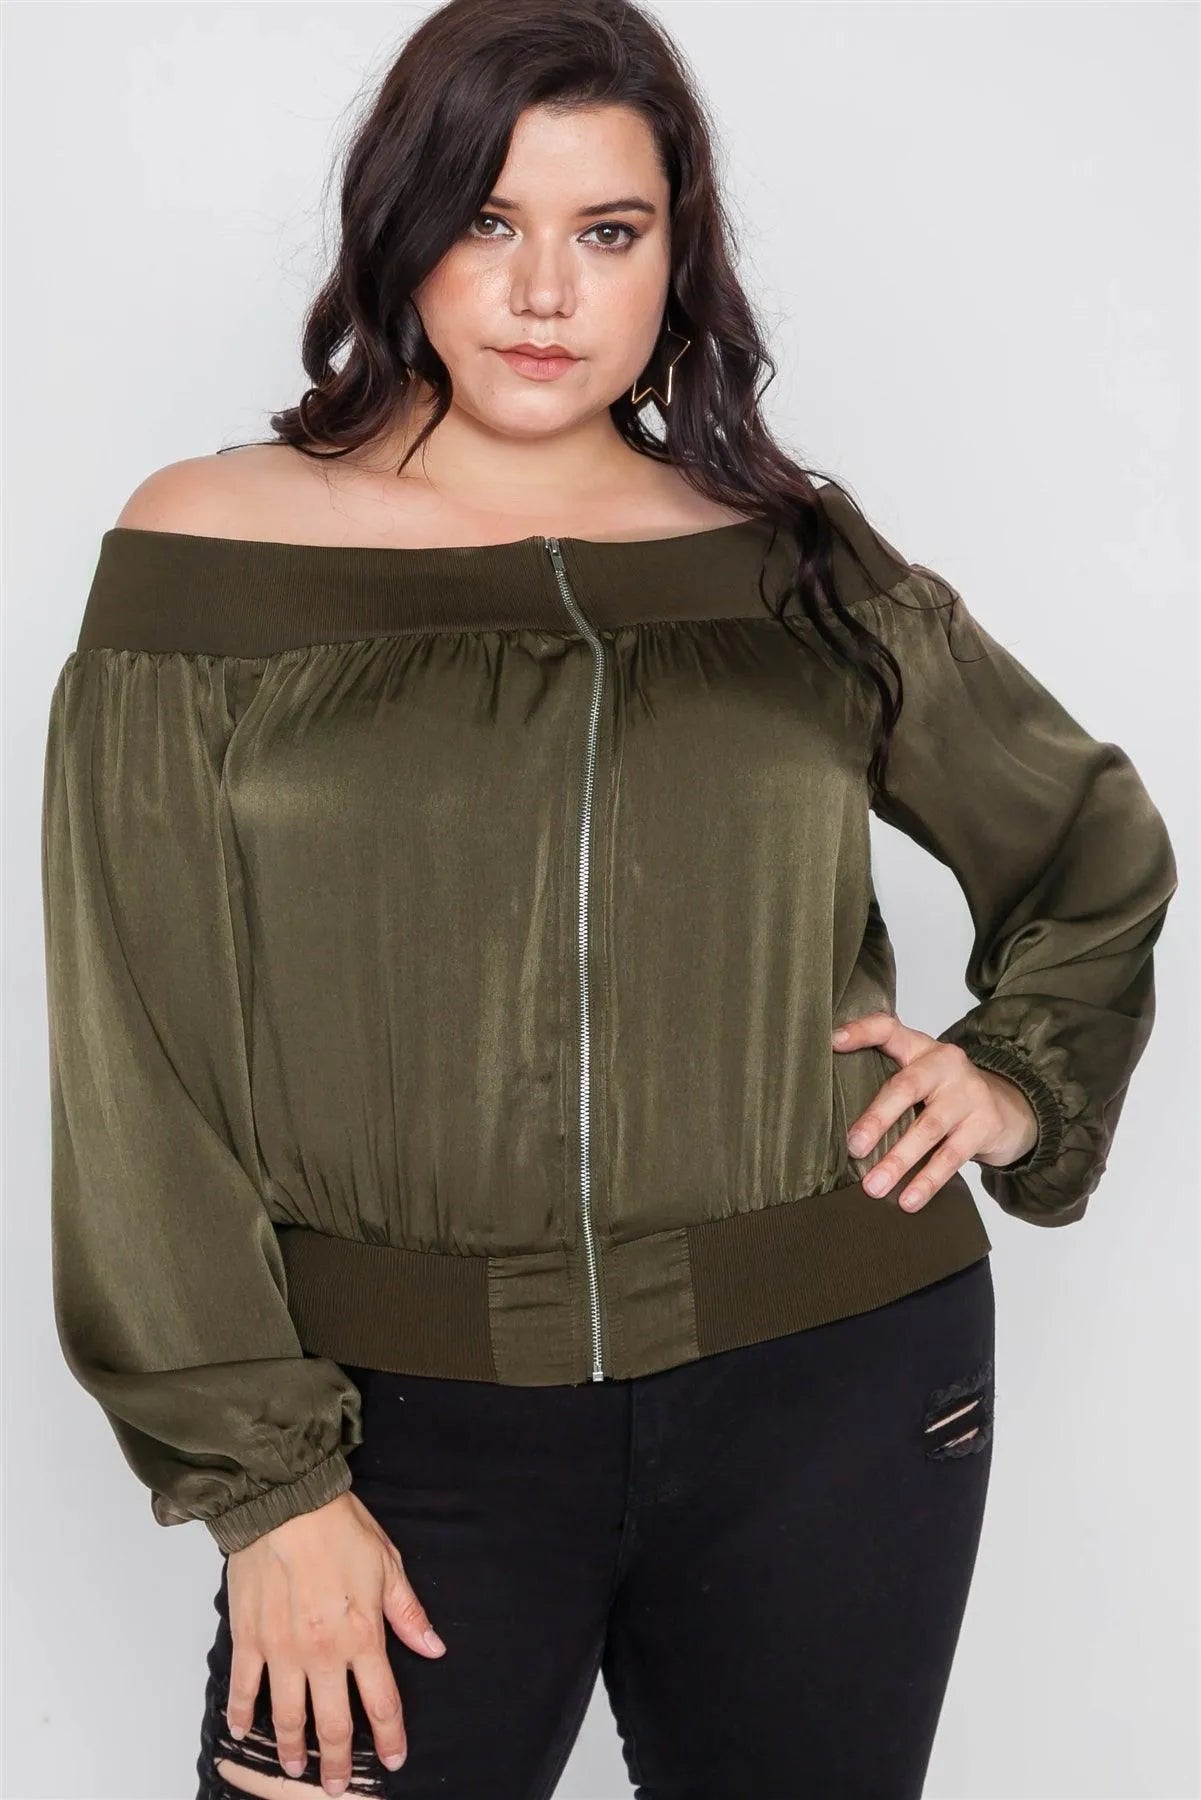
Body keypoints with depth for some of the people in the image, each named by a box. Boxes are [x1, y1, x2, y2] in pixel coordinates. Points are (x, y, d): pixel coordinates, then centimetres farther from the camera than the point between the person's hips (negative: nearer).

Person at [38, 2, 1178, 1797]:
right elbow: (139, 1075, -4)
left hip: (833, 1394, 2)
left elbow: (1101, 844, 20)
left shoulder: (802, 572, 4)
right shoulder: (214, 554, -2)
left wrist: (1022, 1075, 4)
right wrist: (264, 1482, -8)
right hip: (409, 1422, -1)